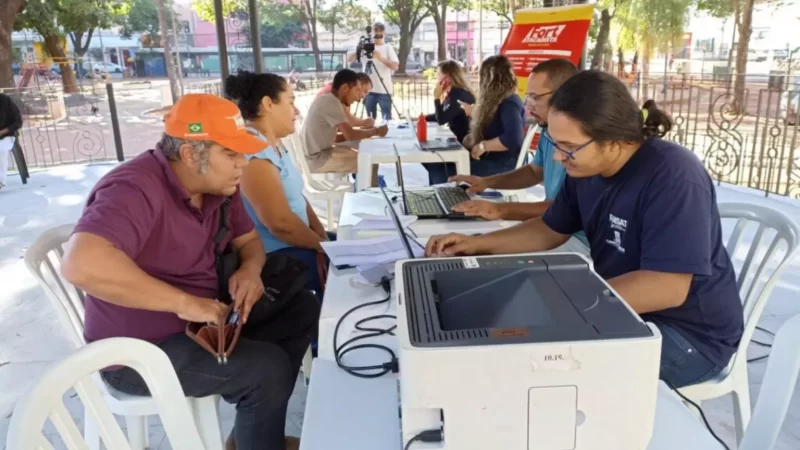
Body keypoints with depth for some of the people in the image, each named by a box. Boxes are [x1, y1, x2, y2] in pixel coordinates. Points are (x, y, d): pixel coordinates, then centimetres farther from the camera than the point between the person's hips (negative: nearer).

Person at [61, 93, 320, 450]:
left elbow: (248, 239, 11)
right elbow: (82, 264, -43)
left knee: (302, 308, 5)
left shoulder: (216, 184, -1)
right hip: (140, 348, -9)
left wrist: (250, 268, -13)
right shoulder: (137, 189, -28)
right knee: (267, 367, -23)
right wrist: (184, 302, -38)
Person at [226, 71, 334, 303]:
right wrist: (322, 245, -12)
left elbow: (297, 197, 12)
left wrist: (322, 235, -1)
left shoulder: (275, 146, 10)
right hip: (274, 256, -10)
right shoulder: (254, 153, -21)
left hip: (294, 243, 10)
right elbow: (280, 222, -26)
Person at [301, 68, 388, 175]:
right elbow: (350, 135, -22)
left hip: (318, 154, 9)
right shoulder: (331, 102, -17)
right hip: (318, 159, -9)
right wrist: (375, 131, -7)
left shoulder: (327, 100, 11)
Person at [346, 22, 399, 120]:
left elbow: (395, 66, -7)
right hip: (368, 89, 2)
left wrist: (381, 58, -21)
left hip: (384, 90, -2)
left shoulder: (388, 48, 6)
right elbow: (349, 59, 2)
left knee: (387, 119, -5)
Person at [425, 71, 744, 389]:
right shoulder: (586, 168, -3)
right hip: (625, 307, 8)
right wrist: (477, 244, -2)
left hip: (690, 333, -7)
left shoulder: (671, 176, -27)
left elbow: (667, 288, -34)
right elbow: (550, 230, 10)